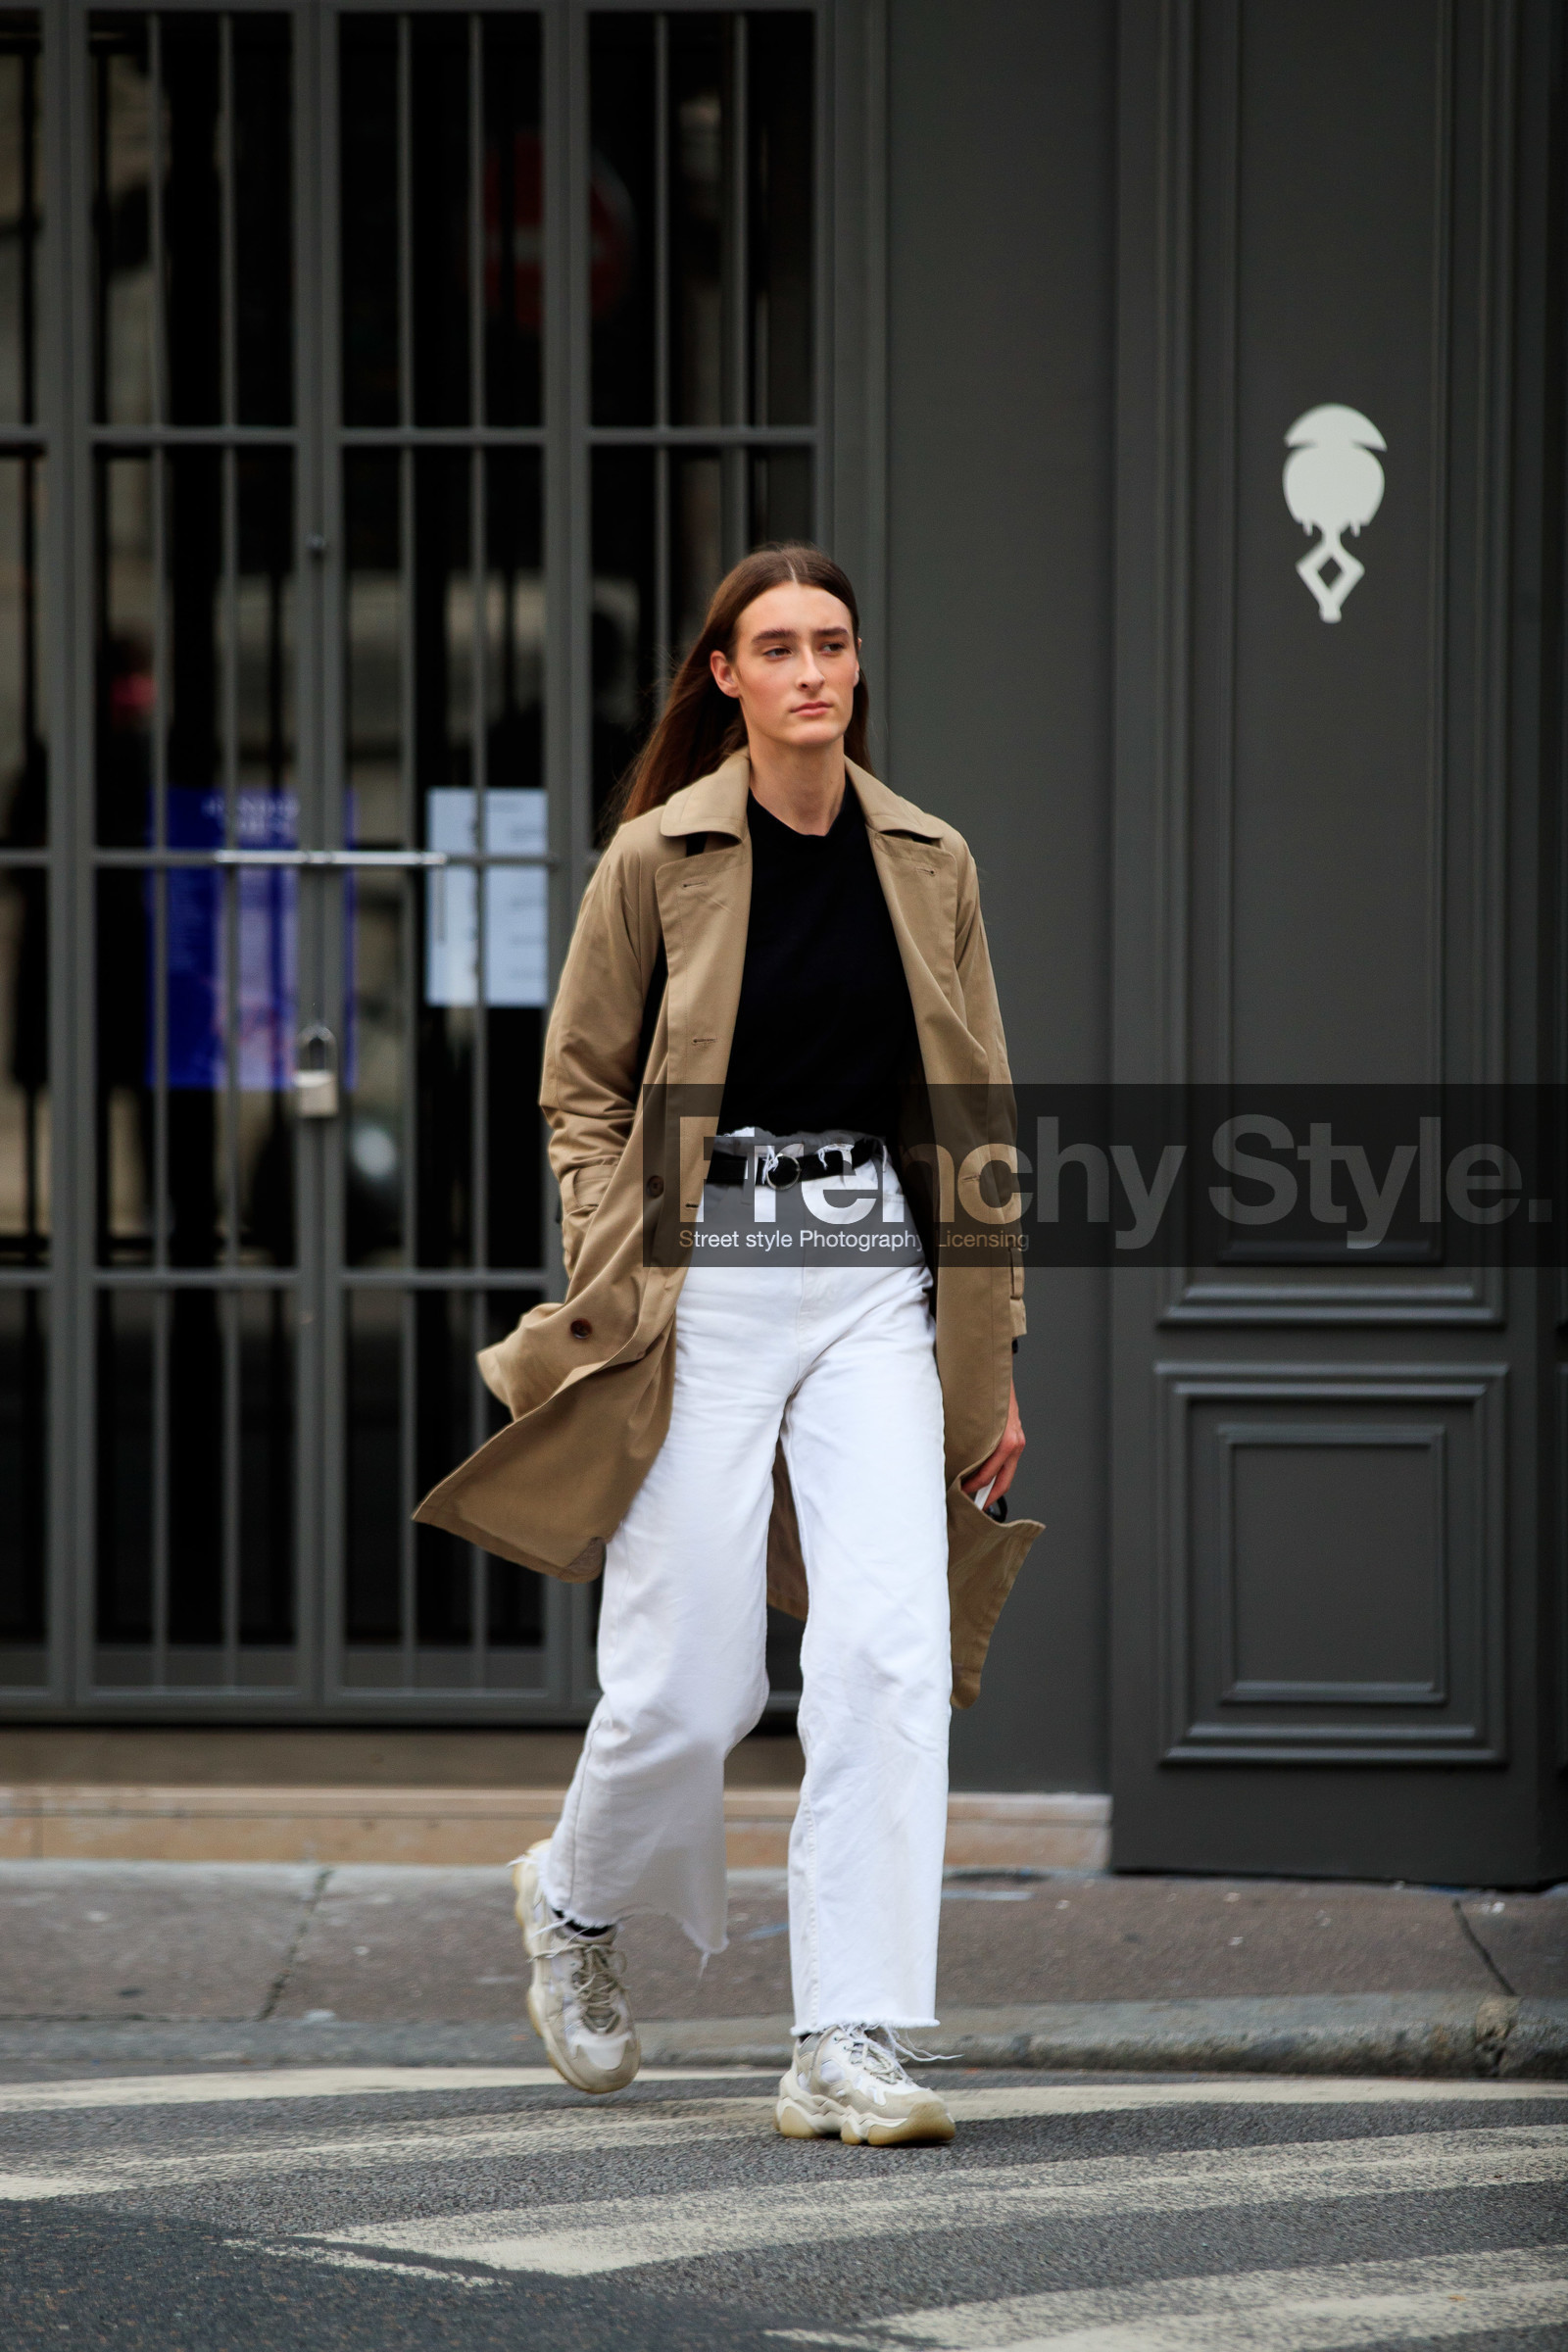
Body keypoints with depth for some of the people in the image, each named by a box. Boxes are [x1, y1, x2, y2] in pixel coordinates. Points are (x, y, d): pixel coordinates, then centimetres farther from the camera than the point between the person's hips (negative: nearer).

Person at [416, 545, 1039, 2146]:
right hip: (706, 1279, -2)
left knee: (892, 1646, -14)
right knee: (688, 1685, 0)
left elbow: (978, 1114, 12)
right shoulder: (659, 857, -1)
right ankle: (574, 1901, 33)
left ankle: (849, 2046, -10)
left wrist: (995, 1364, 11)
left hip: (879, 1281, 2)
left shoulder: (930, 866, 8)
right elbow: (581, 1090, 6)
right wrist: (614, 1286, -7)